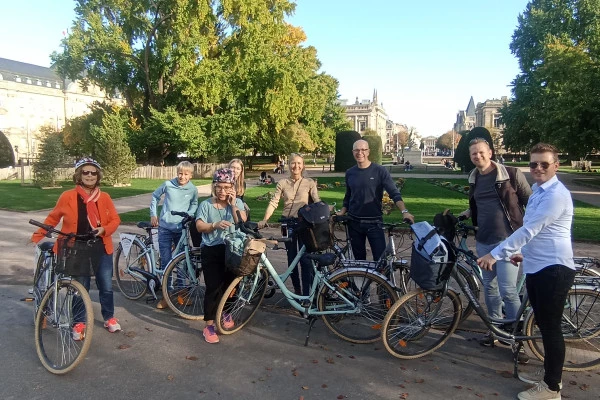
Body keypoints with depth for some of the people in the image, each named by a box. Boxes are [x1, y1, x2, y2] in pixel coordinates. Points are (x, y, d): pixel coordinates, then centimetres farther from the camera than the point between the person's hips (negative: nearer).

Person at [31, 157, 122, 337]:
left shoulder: (104, 197, 0)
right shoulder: (68, 197, -5)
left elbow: (115, 219, 4)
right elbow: (53, 218, 7)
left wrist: (104, 229, -14)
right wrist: (37, 236, 6)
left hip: (101, 249, 2)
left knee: (106, 287, 9)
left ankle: (109, 318, 29)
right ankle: (80, 323, 24)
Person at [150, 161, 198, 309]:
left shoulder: (193, 189, -3)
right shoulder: (168, 184, -6)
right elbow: (155, 196, 10)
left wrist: (189, 215, -1)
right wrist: (153, 215, 6)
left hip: (181, 228, 1)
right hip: (165, 228, -1)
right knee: (165, 262, 1)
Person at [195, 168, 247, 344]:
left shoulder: (238, 203, 5)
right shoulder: (206, 204, 0)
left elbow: (243, 224, -8)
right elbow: (199, 226, -8)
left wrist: (233, 204, -13)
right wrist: (215, 225, -25)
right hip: (211, 251, -2)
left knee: (229, 284, 12)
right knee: (213, 288, -7)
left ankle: (225, 313, 38)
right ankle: (209, 326, 2)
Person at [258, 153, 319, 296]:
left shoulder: (309, 183, 0)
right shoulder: (282, 183, 4)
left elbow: (317, 202, -5)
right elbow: (273, 202, -2)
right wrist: (264, 220, -14)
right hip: (288, 224, 2)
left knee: (305, 259, -6)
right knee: (291, 258, 10)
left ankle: (307, 294, 0)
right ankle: (297, 290, 25)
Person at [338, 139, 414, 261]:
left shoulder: (380, 171, -5)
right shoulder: (350, 173, 7)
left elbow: (394, 193, -11)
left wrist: (404, 211, -26)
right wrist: (341, 212, 1)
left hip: (374, 223, -3)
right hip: (354, 223, 3)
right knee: (359, 258, 11)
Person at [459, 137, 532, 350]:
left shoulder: (511, 174, -8)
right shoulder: (474, 179, 9)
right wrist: (468, 212, 11)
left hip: (508, 240, -6)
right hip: (483, 241, 6)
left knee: (507, 290, -7)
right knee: (489, 286, 14)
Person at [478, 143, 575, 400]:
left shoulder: (556, 194, -18)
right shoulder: (538, 192, 14)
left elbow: (529, 230, -24)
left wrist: (495, 254, -25)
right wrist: (524, 253, 27)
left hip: (554, 269, -10)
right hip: (536, 267, 10)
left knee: (551, 327, 1)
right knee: (543, 325, 18)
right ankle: (550, 375, 34)